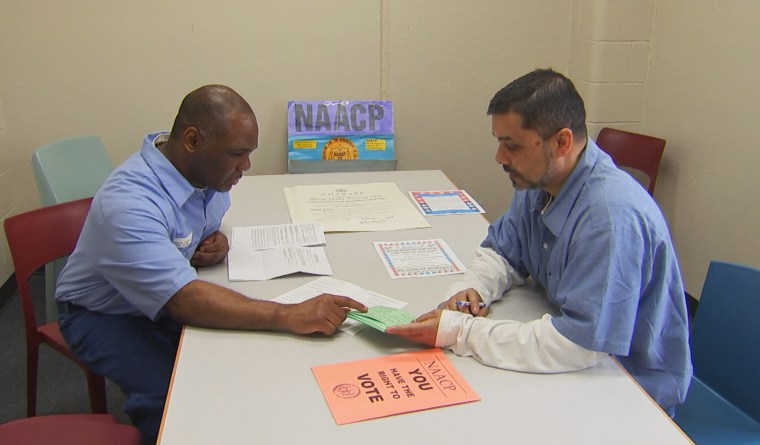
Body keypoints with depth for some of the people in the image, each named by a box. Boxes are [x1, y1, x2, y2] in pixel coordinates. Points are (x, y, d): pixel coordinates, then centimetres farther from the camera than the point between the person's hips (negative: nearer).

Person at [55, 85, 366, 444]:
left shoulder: (207, 170, -9)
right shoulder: (129, 204, -34)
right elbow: (184, 301, -42)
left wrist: (214, 241, -10)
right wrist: (289, 316, -48)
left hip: (169, 300, 7)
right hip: (107, 314, -6)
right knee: (173, 394, -30)